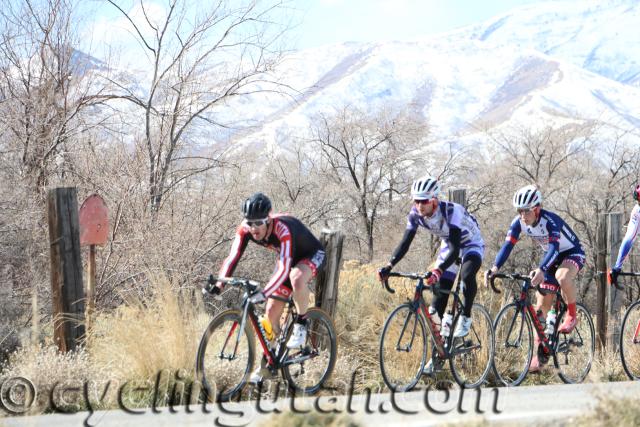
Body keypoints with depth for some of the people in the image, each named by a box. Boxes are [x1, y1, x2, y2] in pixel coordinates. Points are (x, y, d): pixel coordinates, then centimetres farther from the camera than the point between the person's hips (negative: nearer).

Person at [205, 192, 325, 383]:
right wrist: (219, 283, -40)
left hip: (312, 255, -6)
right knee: (271, 312, 1)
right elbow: (233, 256, -25)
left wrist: (264, 293, -58)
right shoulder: (246, 229, -22)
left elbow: (284, 268, -47)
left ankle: (301, 324, -18)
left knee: (296, 277, -40)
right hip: (287, 259, 6)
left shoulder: (282, 229, -40)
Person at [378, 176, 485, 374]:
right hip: (449, 247, 6)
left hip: (471, 245, -6)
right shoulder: (416, 215, -19)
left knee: (467, 275, -40)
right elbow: (405, 242, -20)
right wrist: (389, 266, -35)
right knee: (437, 304, -2)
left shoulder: (451, 211, -36)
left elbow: (455, 249, -42)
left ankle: (465, 318, -16)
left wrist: (438, 271, -56)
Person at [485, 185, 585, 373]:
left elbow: (554, 248, -45)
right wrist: (495, 268, -39)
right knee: (541, 306, 0)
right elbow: (507, 245, -22)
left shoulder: (550, 221, -33)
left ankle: (571, 315, -16)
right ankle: (537, 354, 4)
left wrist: (541, 270, -61)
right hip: (551, 256, 6)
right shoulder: (519, 222, -16)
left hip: (572, 253, -6)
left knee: (562, 276, -41)